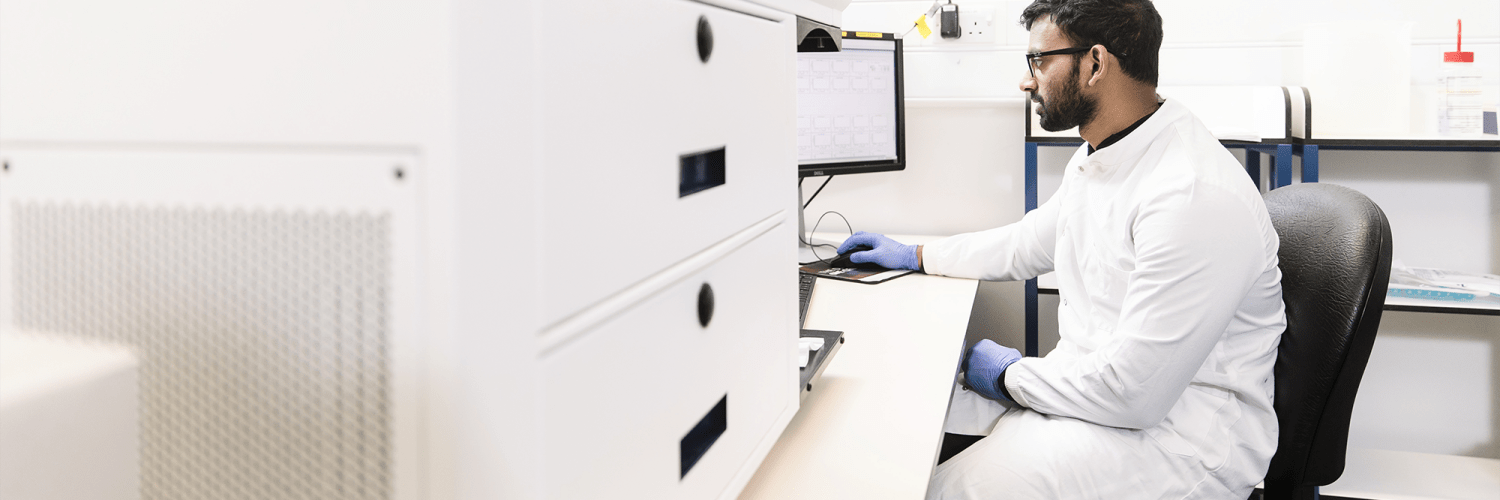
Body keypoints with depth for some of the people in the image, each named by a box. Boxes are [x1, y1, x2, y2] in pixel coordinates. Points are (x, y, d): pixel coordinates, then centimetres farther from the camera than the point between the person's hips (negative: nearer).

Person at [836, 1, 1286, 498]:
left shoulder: (1197, 196, -26)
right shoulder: (1095, 160, 8)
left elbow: (1132, 391, -27)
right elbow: (1027, 243, 29)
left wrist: (1009, 374, -11)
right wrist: (916, 256, 31)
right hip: (1092, 382, 10)